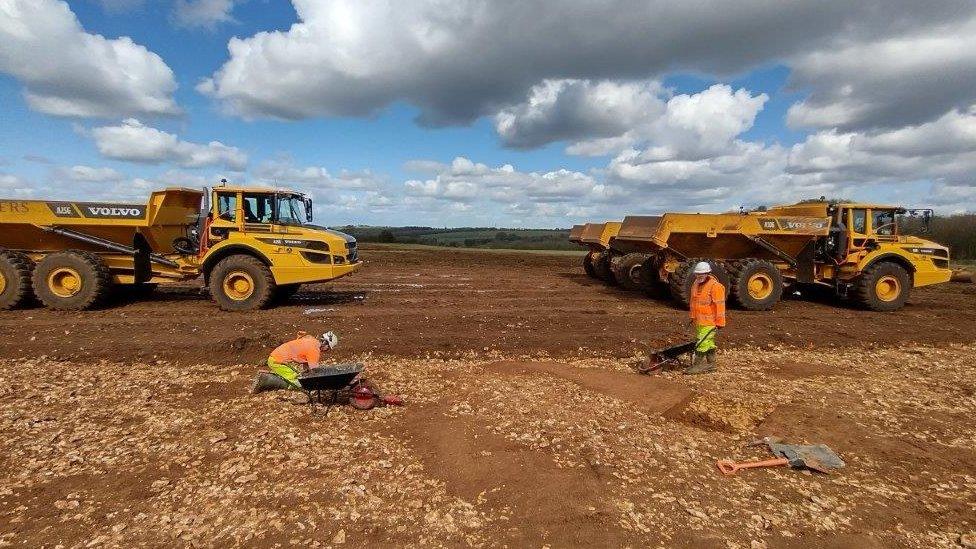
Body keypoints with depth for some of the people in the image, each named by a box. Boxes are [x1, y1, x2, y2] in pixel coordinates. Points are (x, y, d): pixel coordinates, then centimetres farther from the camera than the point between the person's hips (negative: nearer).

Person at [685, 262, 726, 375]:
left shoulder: (715, 286, -15)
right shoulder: (695, 284, 11)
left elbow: (720, 305, -16)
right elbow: (693, 301, 20)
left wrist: (720, 322, -15)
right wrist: (692, 316, 22)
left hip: (709, 321, -8)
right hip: (698, 321, 8)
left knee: (703, 342, -8)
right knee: (708, 342, 16)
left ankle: (698, 364, -3)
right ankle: (710, 364, 24)